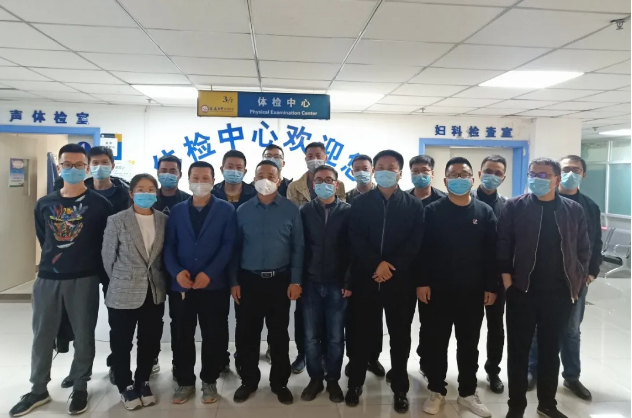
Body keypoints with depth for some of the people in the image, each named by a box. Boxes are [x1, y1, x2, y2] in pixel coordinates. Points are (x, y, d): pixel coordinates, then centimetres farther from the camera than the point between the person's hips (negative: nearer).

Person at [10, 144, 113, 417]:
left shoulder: (100, 204, -6)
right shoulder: (44, 204, 6)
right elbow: (43, 238, 17)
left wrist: (93, 265, 3)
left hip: (84, 279, -3)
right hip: (47, 278, 4)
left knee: (83, 335, 7)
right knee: (42, 336, 12)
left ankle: (80, 388, 25)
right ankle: (38, 390, 29)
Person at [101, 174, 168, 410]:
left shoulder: (164, 220, 1)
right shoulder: (116, 221, -8)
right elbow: (108, 257, -2)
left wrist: (159, 279, 8)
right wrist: (119, 281, 5)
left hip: (155, 292, 3)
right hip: (124, 293, -3)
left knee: (150, 341, 12)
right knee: (121, 342, 10)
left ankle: (143, 381, 33)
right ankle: (126, 386, 30)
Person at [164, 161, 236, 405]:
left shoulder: (226, 210, 1)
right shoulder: (177, 211, 9)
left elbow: (228, 245, -7)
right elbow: (169, 245, 5)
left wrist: (209, 273, -16)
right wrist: (176, 271, -12)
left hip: (214, 285, -2)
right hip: (182, 285, 2)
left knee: (213, 335, 7)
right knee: (183, 336, 11)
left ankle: (209, 381, 24)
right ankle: (185, 382, 26)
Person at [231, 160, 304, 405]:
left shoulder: (291, 210, -1)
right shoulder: (243, 211, 3)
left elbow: (298, 248, -1)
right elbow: (236, 248, 5)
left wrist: (296, 280, -6)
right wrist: (234, 281, 1)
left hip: (280, 280, -1)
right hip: (249, 279, 1)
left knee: (279, 334, 10)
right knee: (247, 334, 8)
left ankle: (279, 383, 26)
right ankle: (249, 381, 27)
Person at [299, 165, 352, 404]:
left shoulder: (348, 211, 0)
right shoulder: (304, 211, 4)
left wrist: (348, 281, -8)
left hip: (337, 284, -1)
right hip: (311, 283, 1)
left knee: (335, 337, 8)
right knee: (311, 336, 8)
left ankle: (333, 380, 25)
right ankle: (315, 378, 26)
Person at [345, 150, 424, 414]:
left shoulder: (414, 205, 3)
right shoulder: (360, 203, 5)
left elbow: (415, 243, -5)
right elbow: (355, 239, -3)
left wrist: (391, 266, -16)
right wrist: (376, 265, -16)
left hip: (400, 280, 0)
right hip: (366, 278, 1)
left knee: (400, 336, 10)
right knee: (361, 334, 9)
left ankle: (400, 389, 25)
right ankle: (355, 383, 26)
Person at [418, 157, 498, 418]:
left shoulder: (485, 212, 3)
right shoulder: (432, 211, -2)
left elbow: (491, 253, 2)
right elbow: (422, 249, -5)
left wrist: (491, 286, -1)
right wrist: (422, 282, -10)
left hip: (473, 291, 2)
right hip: (438, 289, -1)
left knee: (469, 344, 13)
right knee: (437, 342, 8)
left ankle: (467, 393, 28)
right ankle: (437, 391, 24)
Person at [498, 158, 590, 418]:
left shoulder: (574, 210, 4)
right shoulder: (514, 206, -3)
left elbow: (584, 249, 8)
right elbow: (502, 245, -4)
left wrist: (577, 283, 3)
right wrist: (507, 278, -9)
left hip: (560, 293, 2)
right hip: (522, 291, -2)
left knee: (551, 350, 15)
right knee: (518, 350, 7)